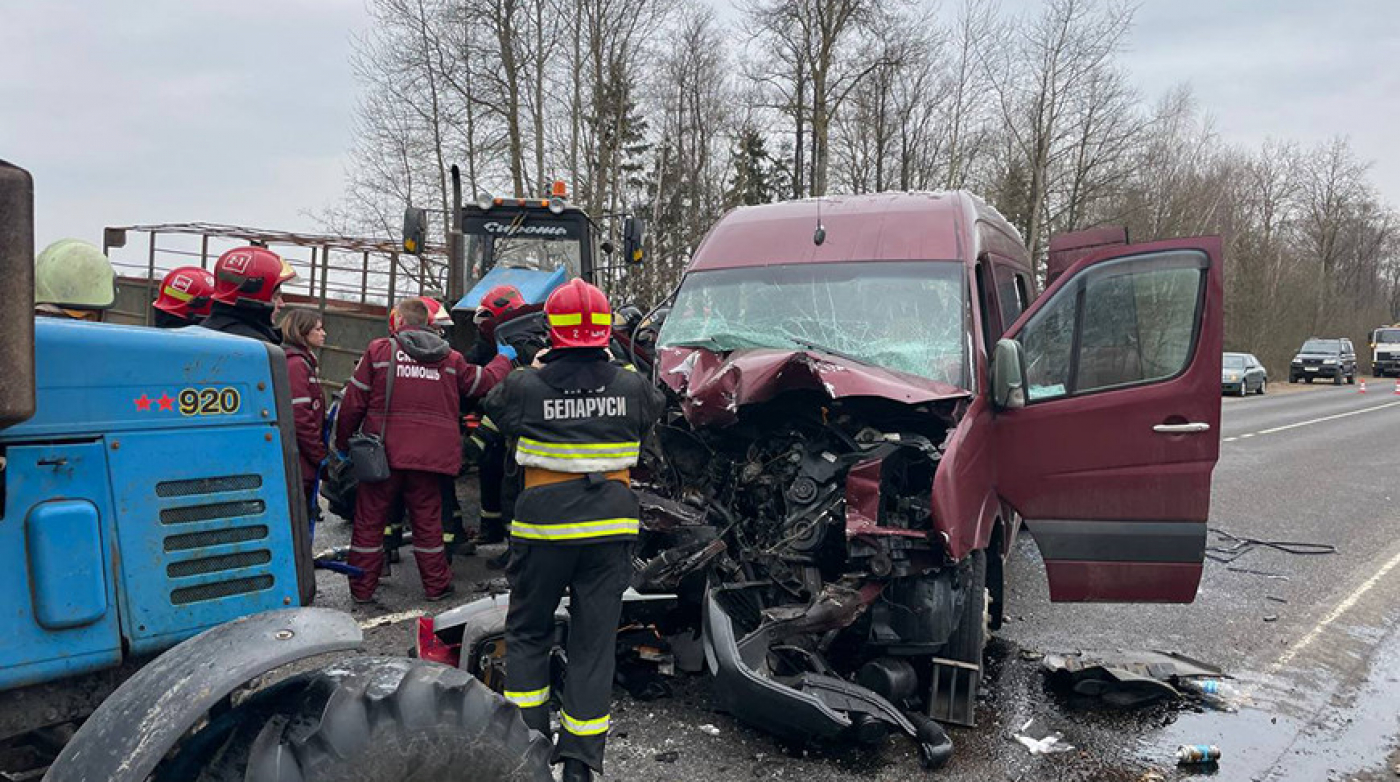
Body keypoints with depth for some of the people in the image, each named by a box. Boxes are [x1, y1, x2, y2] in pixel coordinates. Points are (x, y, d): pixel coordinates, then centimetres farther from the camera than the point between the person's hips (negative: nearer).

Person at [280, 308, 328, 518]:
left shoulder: (304, 361, 17)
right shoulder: (296, 364, -14)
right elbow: (300, 417, -20)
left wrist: (319, 452, 13)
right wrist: (320, 455, -13)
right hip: (298, 462, -10)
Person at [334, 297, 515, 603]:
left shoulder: (378, 350, -1)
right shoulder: (450, 358, 6)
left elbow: (353, 403, -2)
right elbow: (484, 381, 18)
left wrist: (342, 443, 10)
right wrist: (504, 358, 37)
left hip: (383, 452, -2)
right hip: (429, 455, 2)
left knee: (369, 519, 9)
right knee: (427, 521, 13)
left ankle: (362, 588, 16)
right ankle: (437, 584, 19)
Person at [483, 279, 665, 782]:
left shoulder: (525, 387, -10)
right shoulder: (632, 387, -5)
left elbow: (495, 408, 12)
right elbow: (654, 409, 18)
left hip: (545, 524, -1)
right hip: (611, 525, 2)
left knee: (527, 632, 18)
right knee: (595, 641, 9)